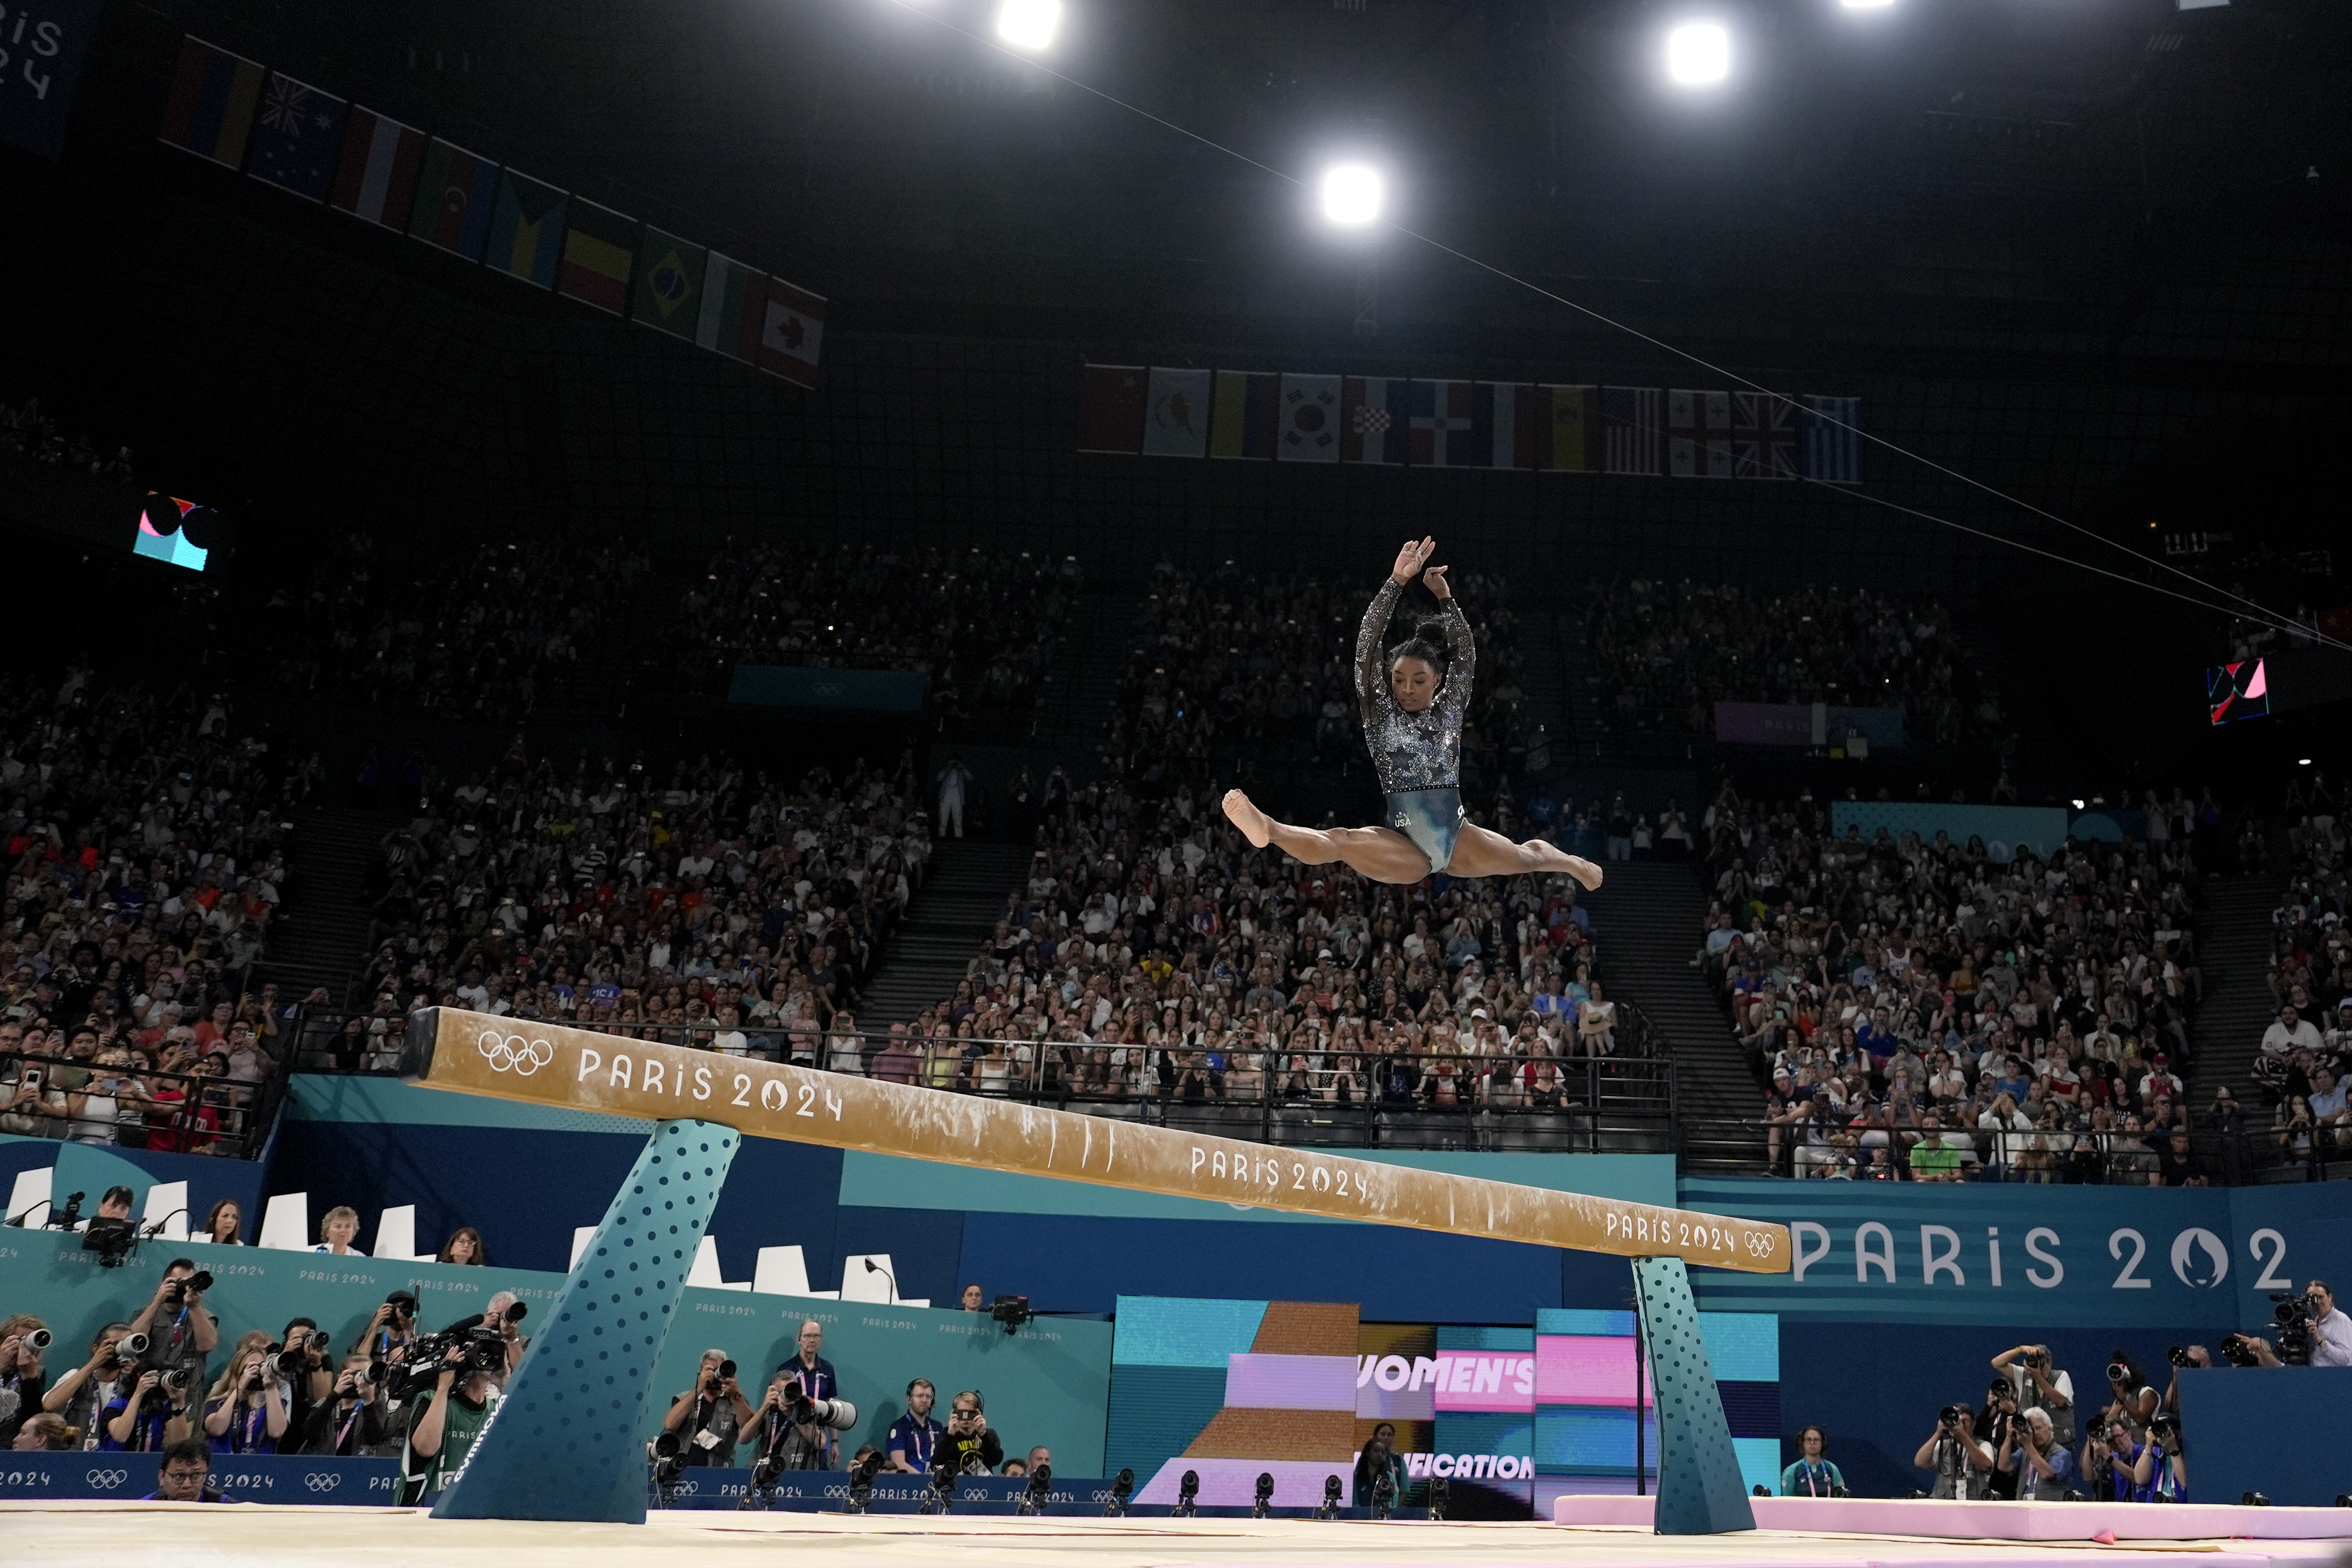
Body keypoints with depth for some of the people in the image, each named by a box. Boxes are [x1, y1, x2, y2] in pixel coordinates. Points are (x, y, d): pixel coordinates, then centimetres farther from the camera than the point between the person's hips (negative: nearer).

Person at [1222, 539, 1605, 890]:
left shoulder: (1449, 711, 3)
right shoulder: (1380, 714, -4)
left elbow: (1466, 655, -6)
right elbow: (1366, 647, -15)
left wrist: (1443, 595, -14)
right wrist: (1397, 581, -22)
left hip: (1457, 838, 4)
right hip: (1405, 850, -4)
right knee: (1338, 841, -32)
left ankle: (1575, 864, 57)